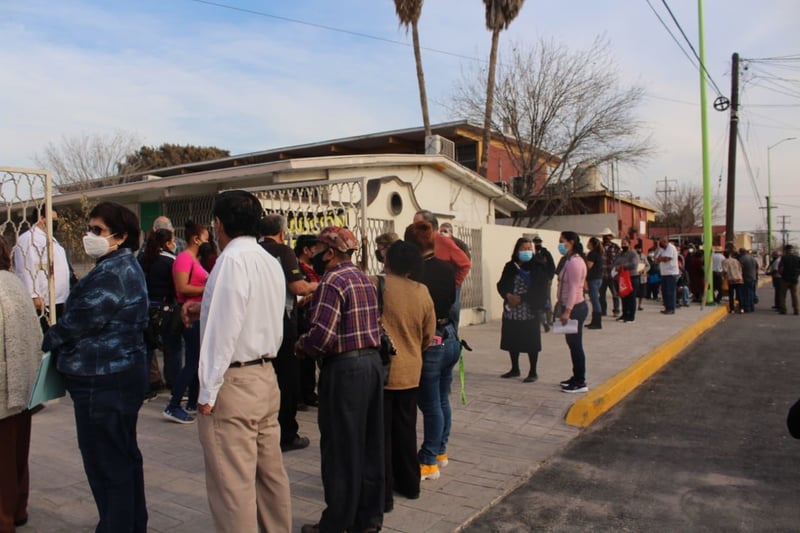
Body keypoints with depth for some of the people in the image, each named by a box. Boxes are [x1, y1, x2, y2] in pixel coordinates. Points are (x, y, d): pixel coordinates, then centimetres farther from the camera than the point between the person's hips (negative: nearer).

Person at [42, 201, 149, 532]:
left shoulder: (112, 273, -19)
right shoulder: (124, 267, 14)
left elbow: (80, 321, -18)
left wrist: (46, 340, 0)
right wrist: (58, 338, 5)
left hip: (103, 380, -11)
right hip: (120, 373, 11)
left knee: (105, 463, 0)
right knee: (124, 457, 19)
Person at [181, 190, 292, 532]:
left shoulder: (232, 260, -15)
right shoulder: (270, 262, 10)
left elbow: (224, 331, -19)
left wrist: (208, 391, -15)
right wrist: (207, 310, 19)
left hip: (234, 382, -9)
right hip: (266, 375, 9)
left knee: (232, 483, 1)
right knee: (270, 472, 17)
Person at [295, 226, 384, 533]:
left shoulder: (332, 281, -14)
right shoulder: (365, 279, 13)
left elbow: (322, 335, -24)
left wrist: (301, 346, -4)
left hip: (344, 369, -9)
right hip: (372, 361, 9)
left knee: (341, 448, 3)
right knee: (370, 445, 15)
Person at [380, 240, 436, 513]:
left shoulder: (379, 286, -13)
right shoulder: (422, 292, 0)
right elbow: (429, 335, 8)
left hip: (383, 369, -5)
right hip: (411, 371, 5)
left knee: (381, 432, 4)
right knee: (406, 429, 18)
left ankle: (383, 493, 10)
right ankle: (409, 484, 29)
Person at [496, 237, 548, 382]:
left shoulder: (538, 267, -4)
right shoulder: (510, 266, 7)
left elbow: (540, 290, -10)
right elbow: (501, 285, 6)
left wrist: (521, 298, -16)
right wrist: (508, 295, -14)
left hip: (530, 311, -4)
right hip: (511, 311, 4)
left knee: (531, 343, 2)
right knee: (512, 341, 12)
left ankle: (533, 372, 16)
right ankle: (515, 369, 29)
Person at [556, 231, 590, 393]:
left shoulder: (574, 262, -16)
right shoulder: (570, 260, 14)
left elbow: (574, 289, -21)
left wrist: (567, 311, -23)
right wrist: (564, 309, 17)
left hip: (575, 308, -10)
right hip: (571, 307, 10)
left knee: (576, 344, -4)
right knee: (573, 344, 15)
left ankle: (580, 382, 3)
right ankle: (576, 377, 24)